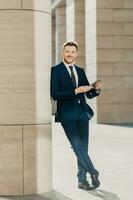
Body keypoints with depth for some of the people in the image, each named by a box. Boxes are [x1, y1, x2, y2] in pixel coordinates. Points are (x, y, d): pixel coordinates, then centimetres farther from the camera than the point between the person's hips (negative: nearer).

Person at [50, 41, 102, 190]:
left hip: (82, 113, 6)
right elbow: (55, 95, -13)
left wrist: (96, 89, -5)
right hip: (67, 114, -5)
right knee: (77, 146, -12)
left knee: (83, 148, 7)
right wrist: (75, 91, -19)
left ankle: (82, 180, 16)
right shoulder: (55, 70, -3)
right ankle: (93, 173, 2)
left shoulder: (80, 71, 15)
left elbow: (89, 95, 17)